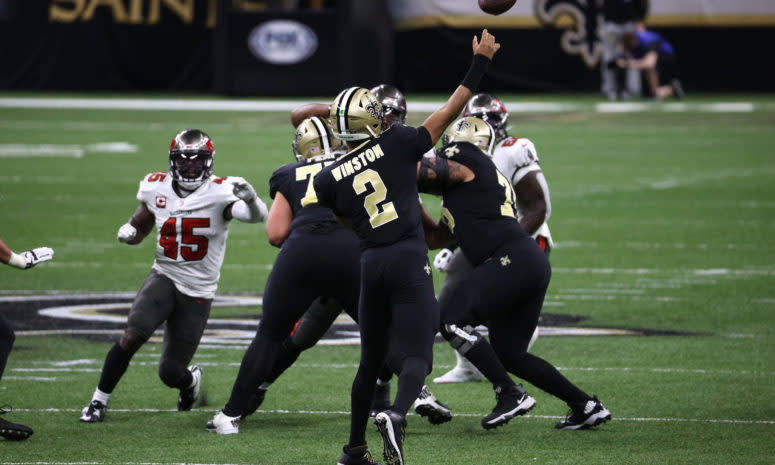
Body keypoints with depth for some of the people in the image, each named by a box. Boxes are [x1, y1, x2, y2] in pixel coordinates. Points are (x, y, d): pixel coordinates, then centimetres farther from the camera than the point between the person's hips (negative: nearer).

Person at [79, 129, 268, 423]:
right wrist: (129, 232, -7)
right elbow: (141, 224, 18)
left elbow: (257, 216, -30)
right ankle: (99, 401, -11)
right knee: (133, 335, -26)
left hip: (198, 293, -2)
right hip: (164, 278, 2)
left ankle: (190, 379, 39)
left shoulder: (219, 193, -14)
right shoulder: (157, 188, 0)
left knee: (170, 373, 1)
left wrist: (250, 198, -53)